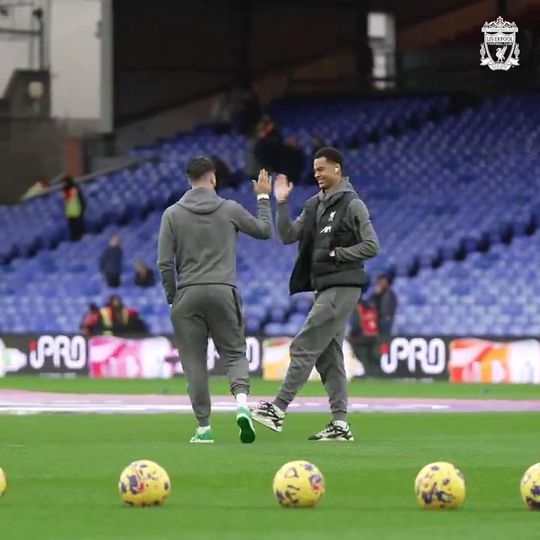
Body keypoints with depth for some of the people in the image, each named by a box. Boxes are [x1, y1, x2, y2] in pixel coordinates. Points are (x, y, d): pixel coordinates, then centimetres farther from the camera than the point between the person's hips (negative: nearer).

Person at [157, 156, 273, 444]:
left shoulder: (172, 214, 2)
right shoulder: (230, 210, 2)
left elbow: (165, 263, -2)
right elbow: (264, 230, 17)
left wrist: (172, 298, 9)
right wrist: (263, 198, 30)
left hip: (188, 294, 0)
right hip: (223, 292, 0)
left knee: (194, 362, 6)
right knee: (234, 352, 9)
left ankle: (204, 428, 4)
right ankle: (242, 403, -18)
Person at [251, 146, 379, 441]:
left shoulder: (352, 204, -7)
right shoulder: (314, 206, 16)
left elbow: (372, 246, -9)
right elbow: (288, 236, 10)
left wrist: (337, 254, -15)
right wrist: (281, 204, 0)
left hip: (342, 287, -9)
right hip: (324, 287, 9)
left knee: (304, 347, -12)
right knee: (328, 356, 7)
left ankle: (278, 409, -13)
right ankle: (340, 423, 9)